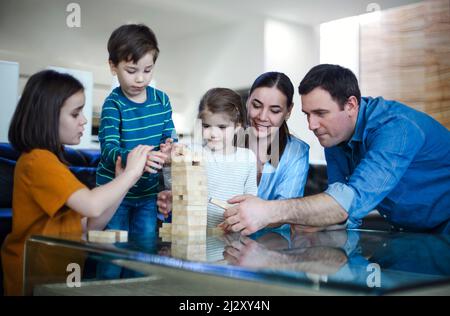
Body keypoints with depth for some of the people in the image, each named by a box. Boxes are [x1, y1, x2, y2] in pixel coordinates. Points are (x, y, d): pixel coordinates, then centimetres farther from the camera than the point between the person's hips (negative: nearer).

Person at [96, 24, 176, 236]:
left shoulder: (161, 100, 0)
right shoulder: (113, 105, -14)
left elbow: (169, 137, 3)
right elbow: (109, 149, -24)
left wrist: (167, 150, -21)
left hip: (148, 191, 4)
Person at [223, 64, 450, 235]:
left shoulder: (397, 127, -28)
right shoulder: (333, 135, -3)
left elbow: (354, 200, -42)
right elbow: (348, 217, -3)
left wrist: (271, 211, -46)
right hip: (409, 235, 6)